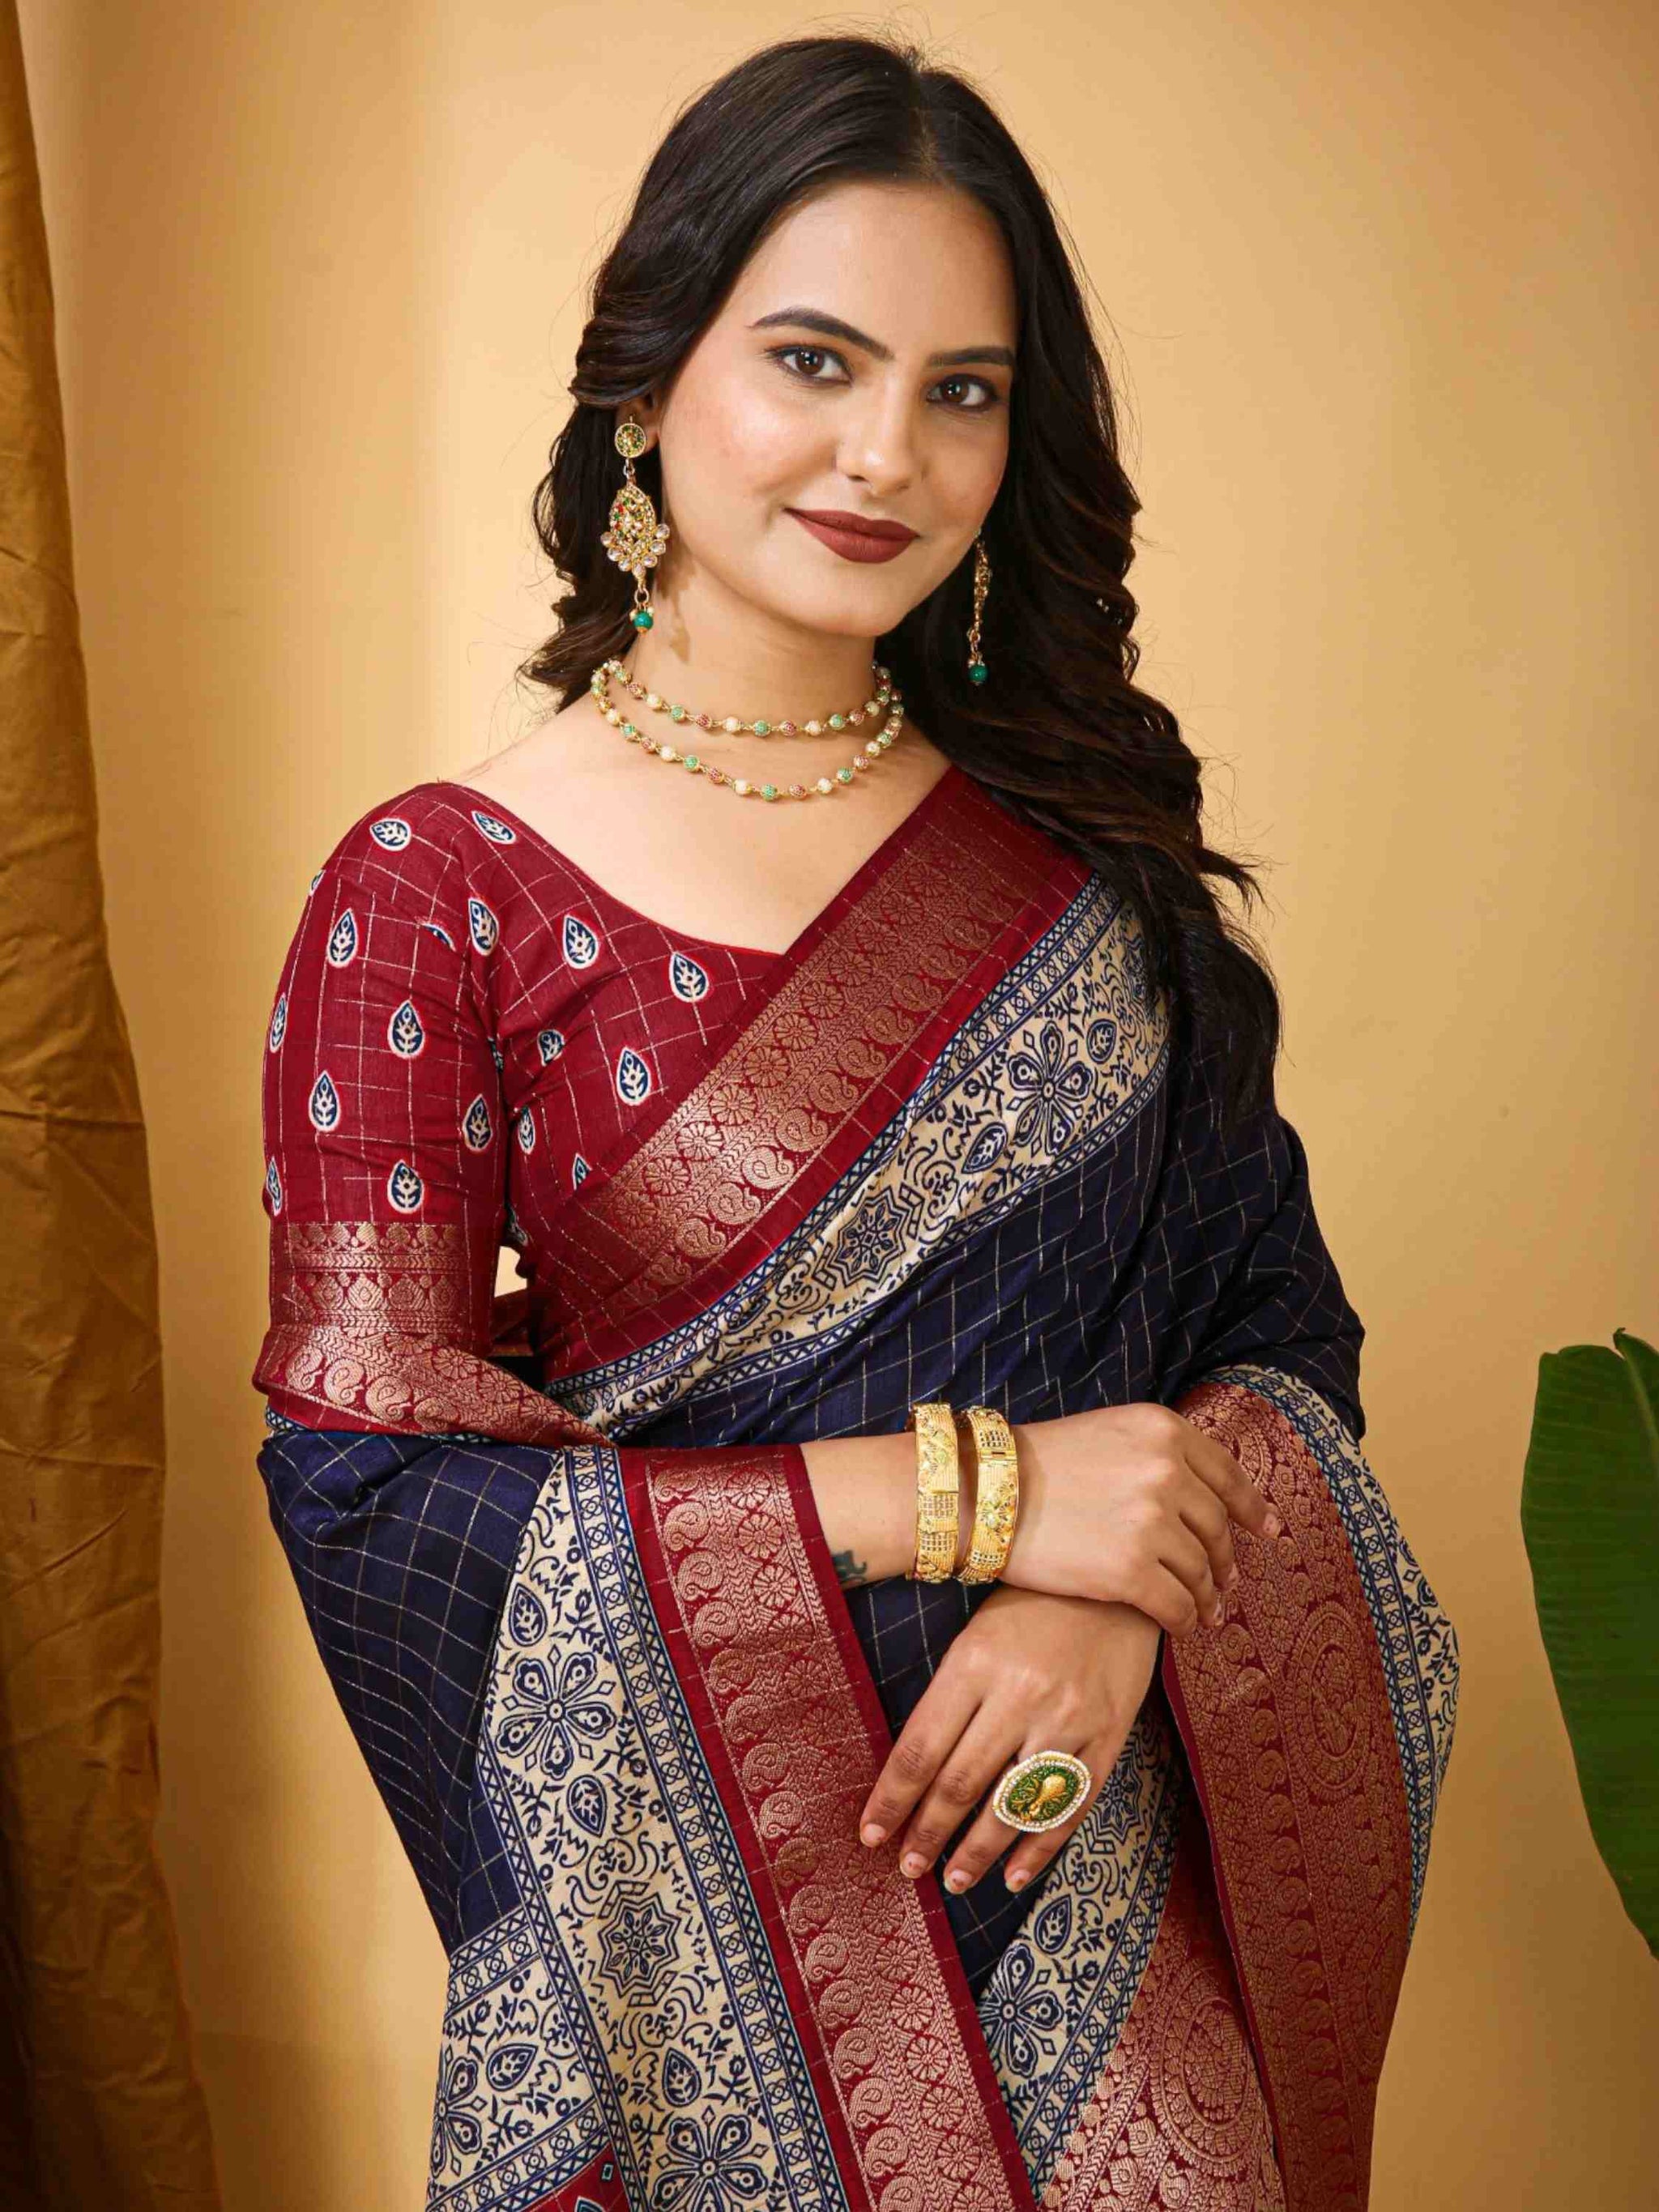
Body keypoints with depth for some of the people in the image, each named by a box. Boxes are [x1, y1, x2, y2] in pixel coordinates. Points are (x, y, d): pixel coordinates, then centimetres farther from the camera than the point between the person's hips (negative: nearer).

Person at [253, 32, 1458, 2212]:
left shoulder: (1084, 840, 0)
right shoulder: (438, 892, -11)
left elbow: (1275, 1312, 3)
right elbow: (369, 1484, -15)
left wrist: (1122, 1594, -18)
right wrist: (970, 1492, -19)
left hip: (1108, 1877, 4)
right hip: (703, 1908, -3)